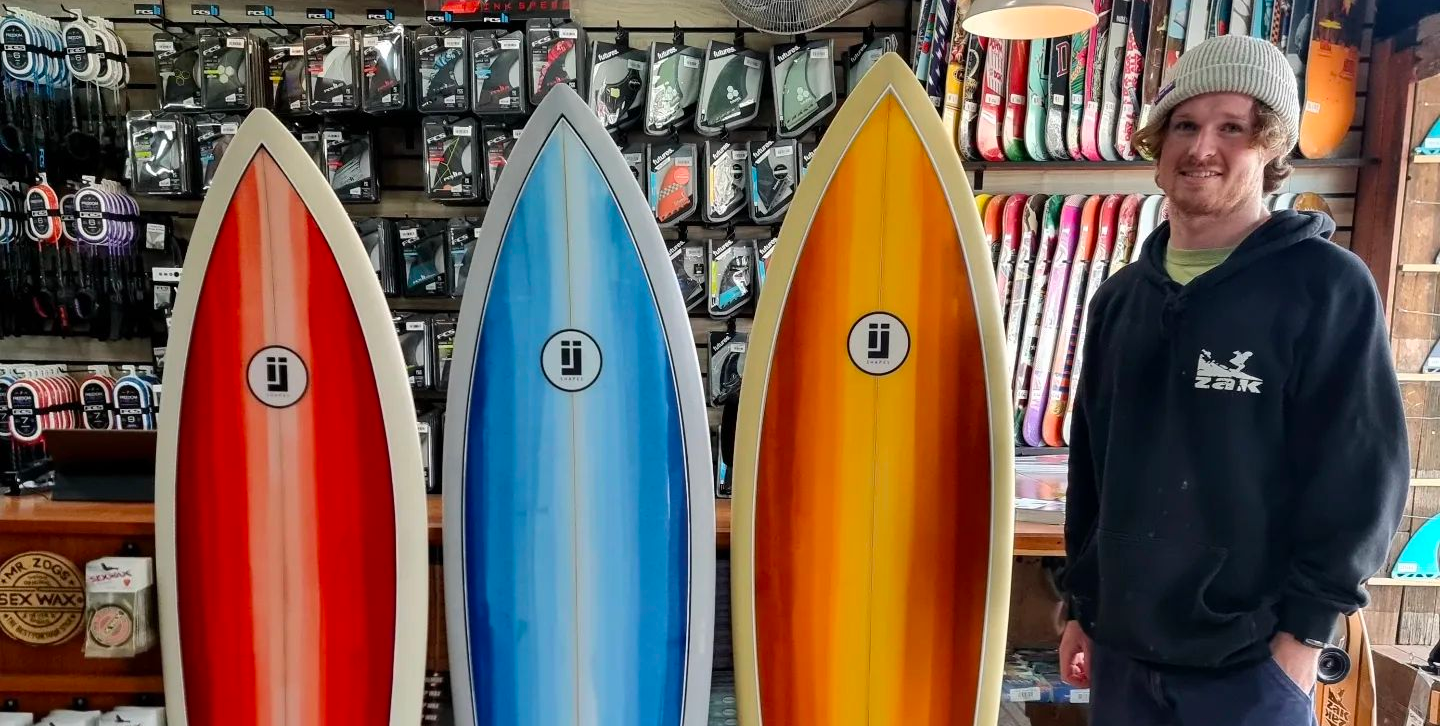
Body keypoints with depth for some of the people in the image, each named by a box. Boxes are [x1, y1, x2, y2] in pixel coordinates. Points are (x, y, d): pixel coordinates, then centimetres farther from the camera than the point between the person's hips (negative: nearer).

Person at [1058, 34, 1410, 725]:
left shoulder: (1327, 286, -9)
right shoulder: (1120, 297, 6)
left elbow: (1361, 481, -10)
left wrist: (1302, 637, -10)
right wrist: (1081, 607, 11)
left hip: (1251, 668, -4)